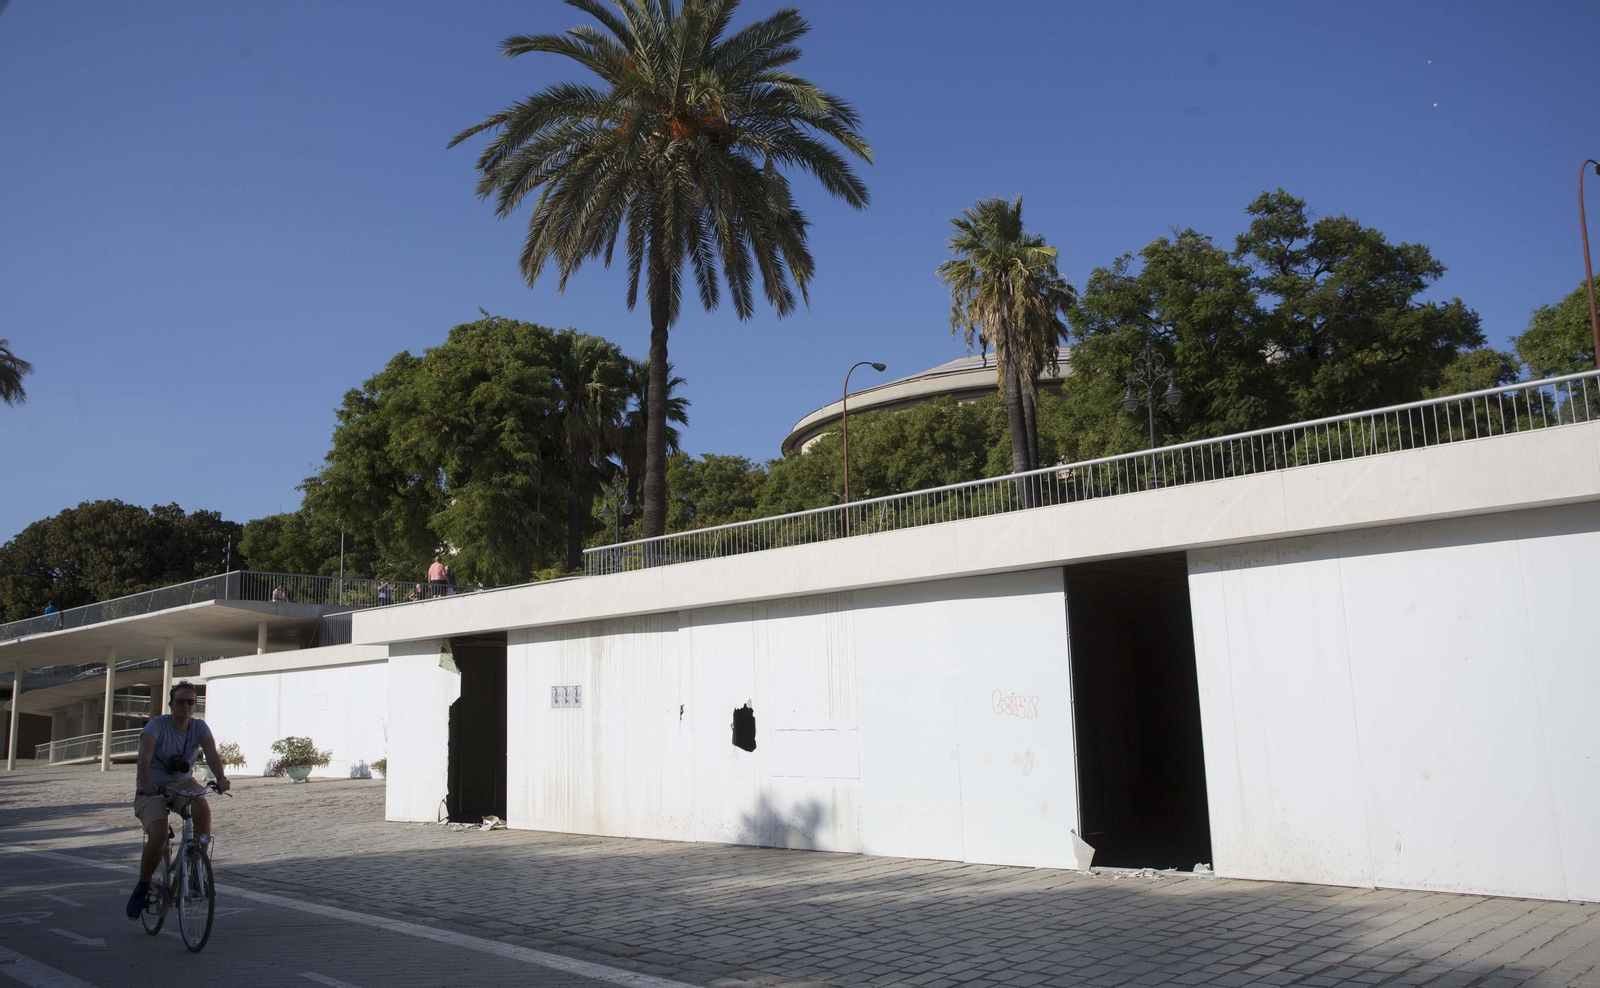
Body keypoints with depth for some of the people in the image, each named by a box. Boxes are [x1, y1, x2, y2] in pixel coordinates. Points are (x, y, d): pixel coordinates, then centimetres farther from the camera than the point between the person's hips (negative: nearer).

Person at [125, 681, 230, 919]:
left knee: (203, 809, -30)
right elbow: (144, 755, -33)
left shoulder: (199, 727, -6)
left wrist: (221, 778, -42)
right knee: (158, 835, -25)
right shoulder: (157, 725, -16)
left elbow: (211, 753, -22)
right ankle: (142, 887, 2)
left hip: (183, 784, 3)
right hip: (153, 788, -2)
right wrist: (145, 783, -51)